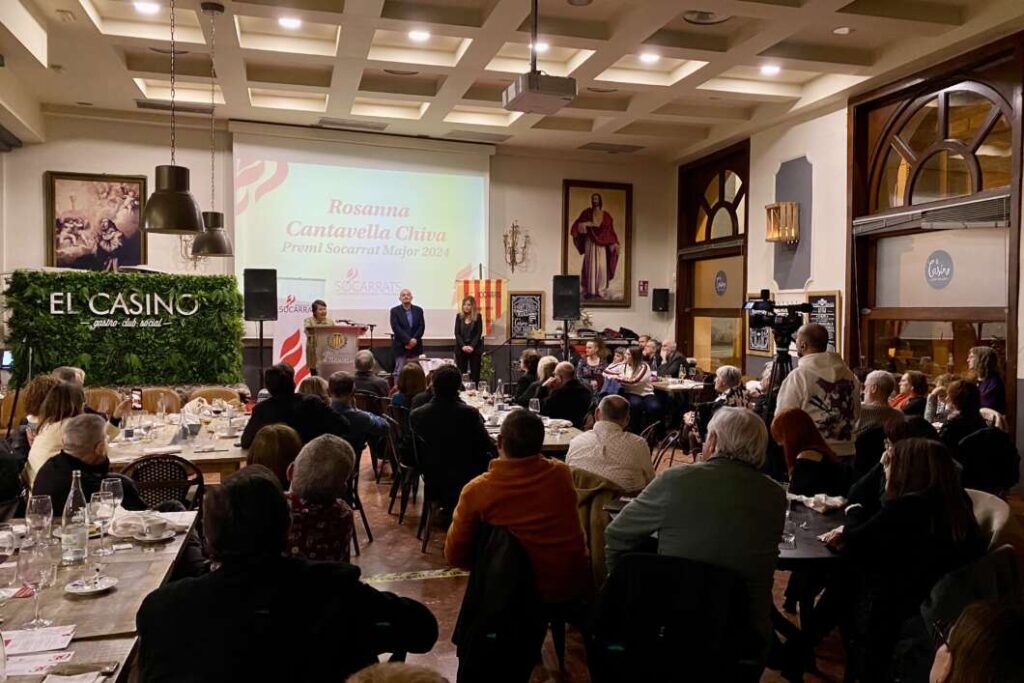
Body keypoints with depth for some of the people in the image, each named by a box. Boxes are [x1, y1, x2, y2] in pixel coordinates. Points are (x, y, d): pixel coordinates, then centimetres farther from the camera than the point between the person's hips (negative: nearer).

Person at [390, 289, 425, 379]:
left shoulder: (418, 310, 10)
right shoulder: (395, 311, 2)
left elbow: (422, 327, 2)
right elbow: (396, 328, -9)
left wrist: (414, 340, -12)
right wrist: (408, 340, -17)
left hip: (415, 346, 3)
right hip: (400, 346, -2)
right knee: (399, 371, -3)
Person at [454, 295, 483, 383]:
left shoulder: (477, 316, 1)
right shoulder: (459, 316, 7)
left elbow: (479, 333, -3)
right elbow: (457, 333, 2)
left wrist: (472, 346, -14)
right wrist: (463, 346, -11)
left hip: (474, 348, -2)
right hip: (461, 348, 2)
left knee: (475, 373, -1)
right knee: (461, 373, 0)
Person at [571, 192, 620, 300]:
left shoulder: (606, 215, 9)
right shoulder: (587, 213, 5)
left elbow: (611, 230, 7)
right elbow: (577, 225, 0)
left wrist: (615, 244, -1)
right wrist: (585, 224, -21)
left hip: (602, 244, 2)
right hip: (590, 242, -2)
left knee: (602, 266, -3)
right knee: (590, 265, -6)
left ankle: (600, 291, 3)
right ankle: (590, 291, -4)